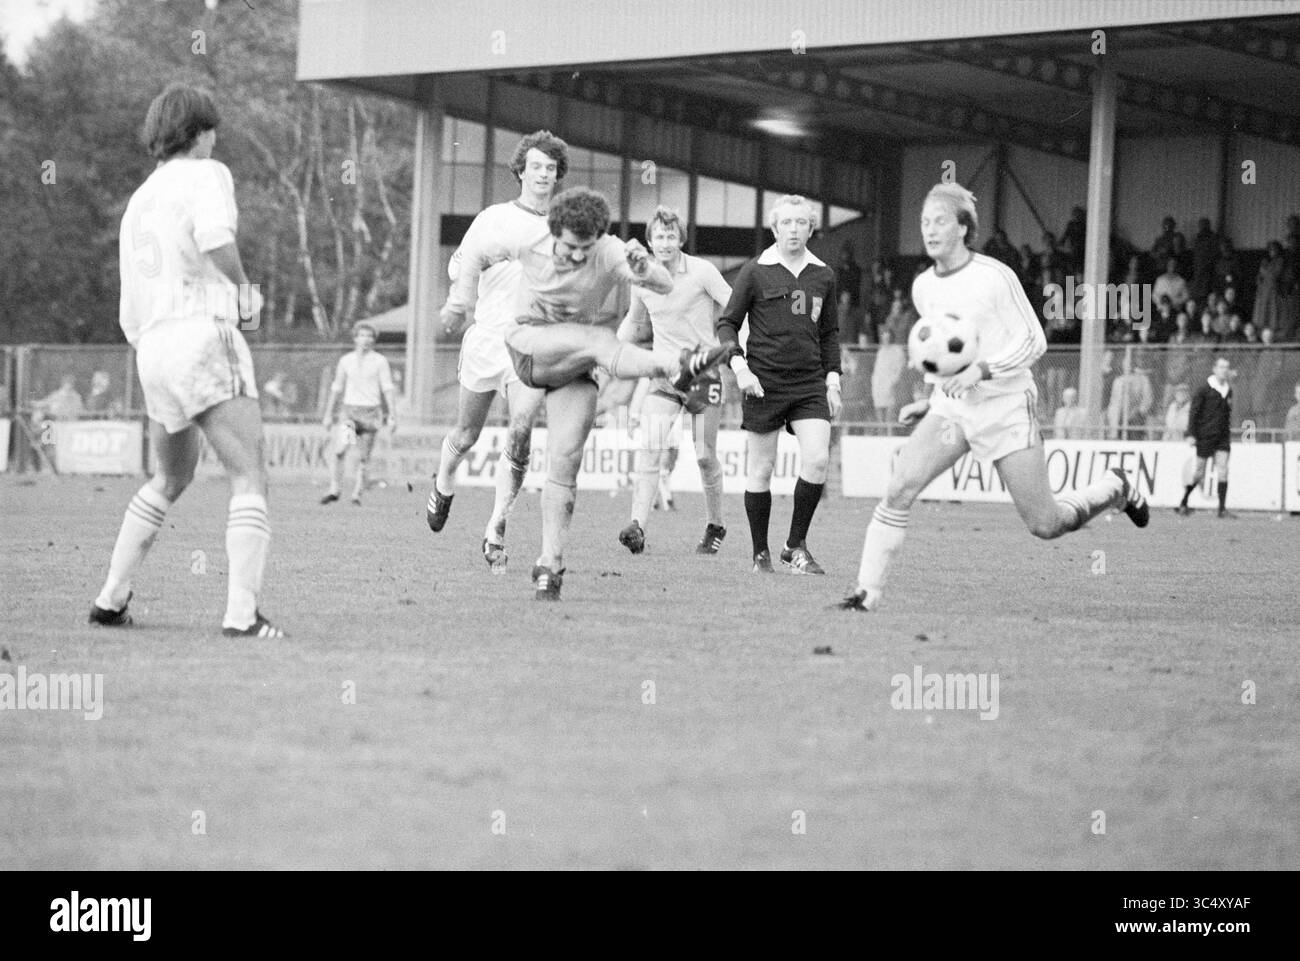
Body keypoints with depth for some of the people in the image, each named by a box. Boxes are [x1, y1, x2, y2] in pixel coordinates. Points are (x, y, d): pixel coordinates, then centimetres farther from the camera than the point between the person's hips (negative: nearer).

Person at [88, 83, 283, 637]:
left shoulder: (138, 202, 23)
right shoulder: (206, 175, 0)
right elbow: (215, 238, -21)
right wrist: (245, 288, -5)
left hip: (153, 348, 8)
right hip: (204, 336, -8)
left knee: (171, 479, 25)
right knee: (250, 480, -9)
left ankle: (111, 598, 26)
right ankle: (242, 613, -22)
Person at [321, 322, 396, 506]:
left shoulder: (380, 361, 2)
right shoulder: (346, 360, 9)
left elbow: (388, 389, -1)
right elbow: (336, 389, 17)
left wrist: (392, 416, -9)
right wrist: (328, 414, 17)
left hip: (371, 412, -1)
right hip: (350, 411, 1)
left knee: (363, 458, 0)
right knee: (340, 451, -18)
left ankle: (357, 494, 8)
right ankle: (334, 490, -15)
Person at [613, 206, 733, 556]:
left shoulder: (702, 272, -8)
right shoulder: (641, 279, 5)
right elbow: (635, 324, 23)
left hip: (704, 372, -3)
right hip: (664, 374, 3)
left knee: (705, 456, 2)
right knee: (649, 448, -16)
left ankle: (715, 526, 23)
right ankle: (637, 526, -26)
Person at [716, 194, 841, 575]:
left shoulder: (823, 276, 9)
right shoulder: (755, 272, -1)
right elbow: (727, 324, 3)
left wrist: (833, 380, 12)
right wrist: (740, 367, -11)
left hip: (809, 383, 2)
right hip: (763, 383, -2)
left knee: (817, 459, -14)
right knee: (760, 470, 1)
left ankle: (796, 546, 1)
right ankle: (760, 553, 15)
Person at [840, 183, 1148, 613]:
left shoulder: (994, 276, -13)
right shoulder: (923, 288, 6)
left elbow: (1033, 341, -12)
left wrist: (981, 371, -25)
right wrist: (932, 401, 14)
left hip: (1007, 407, -4)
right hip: (951, 408, 5)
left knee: (1045, 525, 0)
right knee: (899, 488, -19)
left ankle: (1115, 487, 29)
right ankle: (868, 590, -15)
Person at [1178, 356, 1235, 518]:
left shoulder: (1228, 390, 10)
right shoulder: (1204, 389, -7)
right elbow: (1193, 412, -7)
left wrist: (1228, 431, 17)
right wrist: (1191, 434, -12)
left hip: (1222, 437, 5)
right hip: (1205, 436, -5)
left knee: (1223, 471, -5)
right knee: (1199, 473, 1)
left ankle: (1222, 508, -4)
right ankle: (1183, 503, 19)